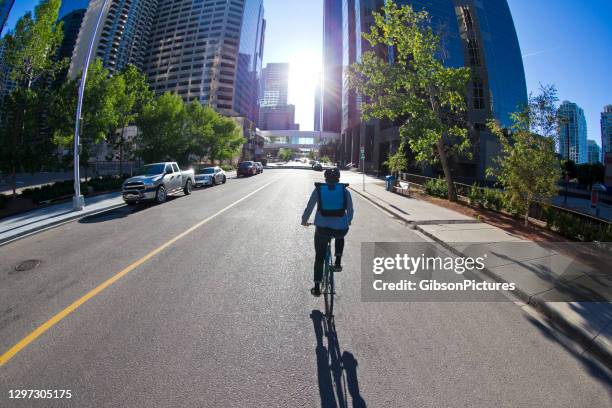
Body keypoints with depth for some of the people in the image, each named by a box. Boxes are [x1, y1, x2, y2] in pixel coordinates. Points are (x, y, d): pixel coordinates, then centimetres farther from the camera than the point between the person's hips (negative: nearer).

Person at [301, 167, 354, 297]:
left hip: (322, 228, 0)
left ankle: (317, 288, 21)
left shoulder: (318, 189, 3)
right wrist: (348, 221, 30)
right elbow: (350, 210, 10)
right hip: (341, 228, 1)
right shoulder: (344, 190, 6)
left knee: (319, 258, 16)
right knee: (340, 237, 38)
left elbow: (309, 207, 4)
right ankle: (338, 263, 28)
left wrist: (304, 220, 21)